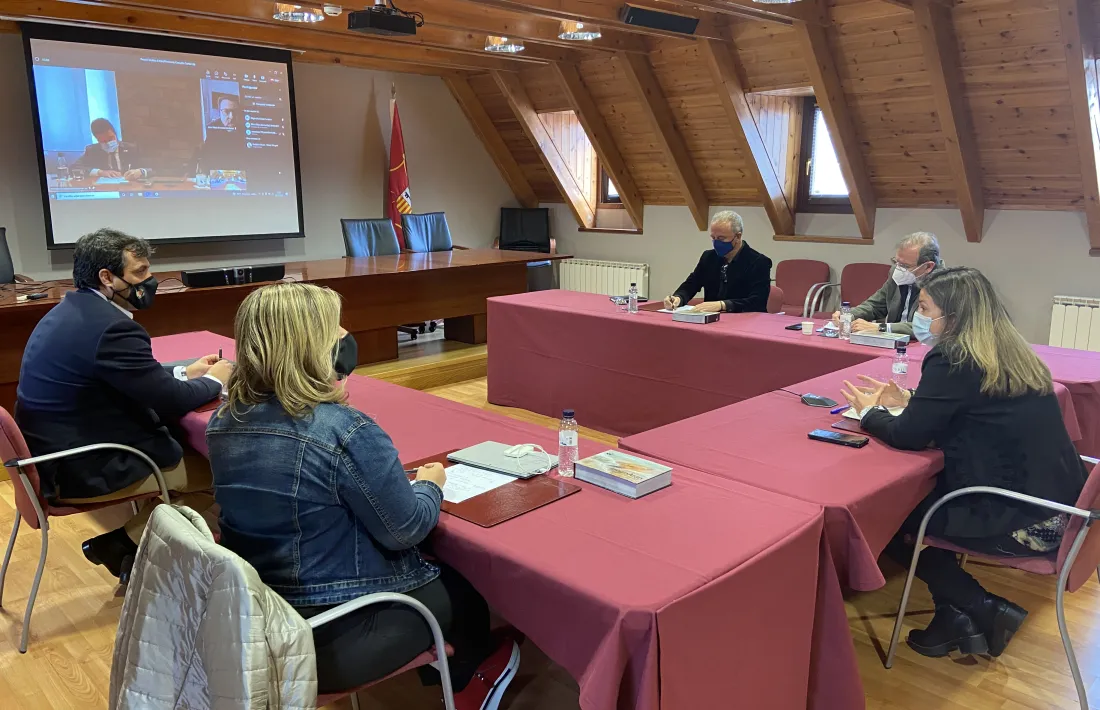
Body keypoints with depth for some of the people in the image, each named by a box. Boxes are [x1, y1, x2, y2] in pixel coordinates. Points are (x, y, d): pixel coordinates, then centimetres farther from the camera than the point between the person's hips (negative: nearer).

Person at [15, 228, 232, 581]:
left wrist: (185, 373, 15)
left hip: (53, 453, 10)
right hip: (82, 468, -10)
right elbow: (172, 403, -20)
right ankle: (124, 545, 10)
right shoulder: (111, 326, -24)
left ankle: (125, 544, 17)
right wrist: (214, 380, -1)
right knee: (218, 469, 0)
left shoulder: (69, 311, 8)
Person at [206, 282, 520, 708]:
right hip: (336, 637, -7)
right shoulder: (346, 431, -28)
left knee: (432, 570, 30)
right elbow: (405, 531, -18)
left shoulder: (223, 423, -4)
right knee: (461, 588, 23)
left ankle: (439, 671, 52)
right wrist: (430, 484, 2)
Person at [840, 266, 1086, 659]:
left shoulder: (953, 361, -18)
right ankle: (957, 616, 19)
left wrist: (870, 412, 3)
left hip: (1024, 522, -9)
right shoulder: (1008, 353, 9)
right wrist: (906, 401, 15)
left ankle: (986, 610, 12)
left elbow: (908, 436, -16)